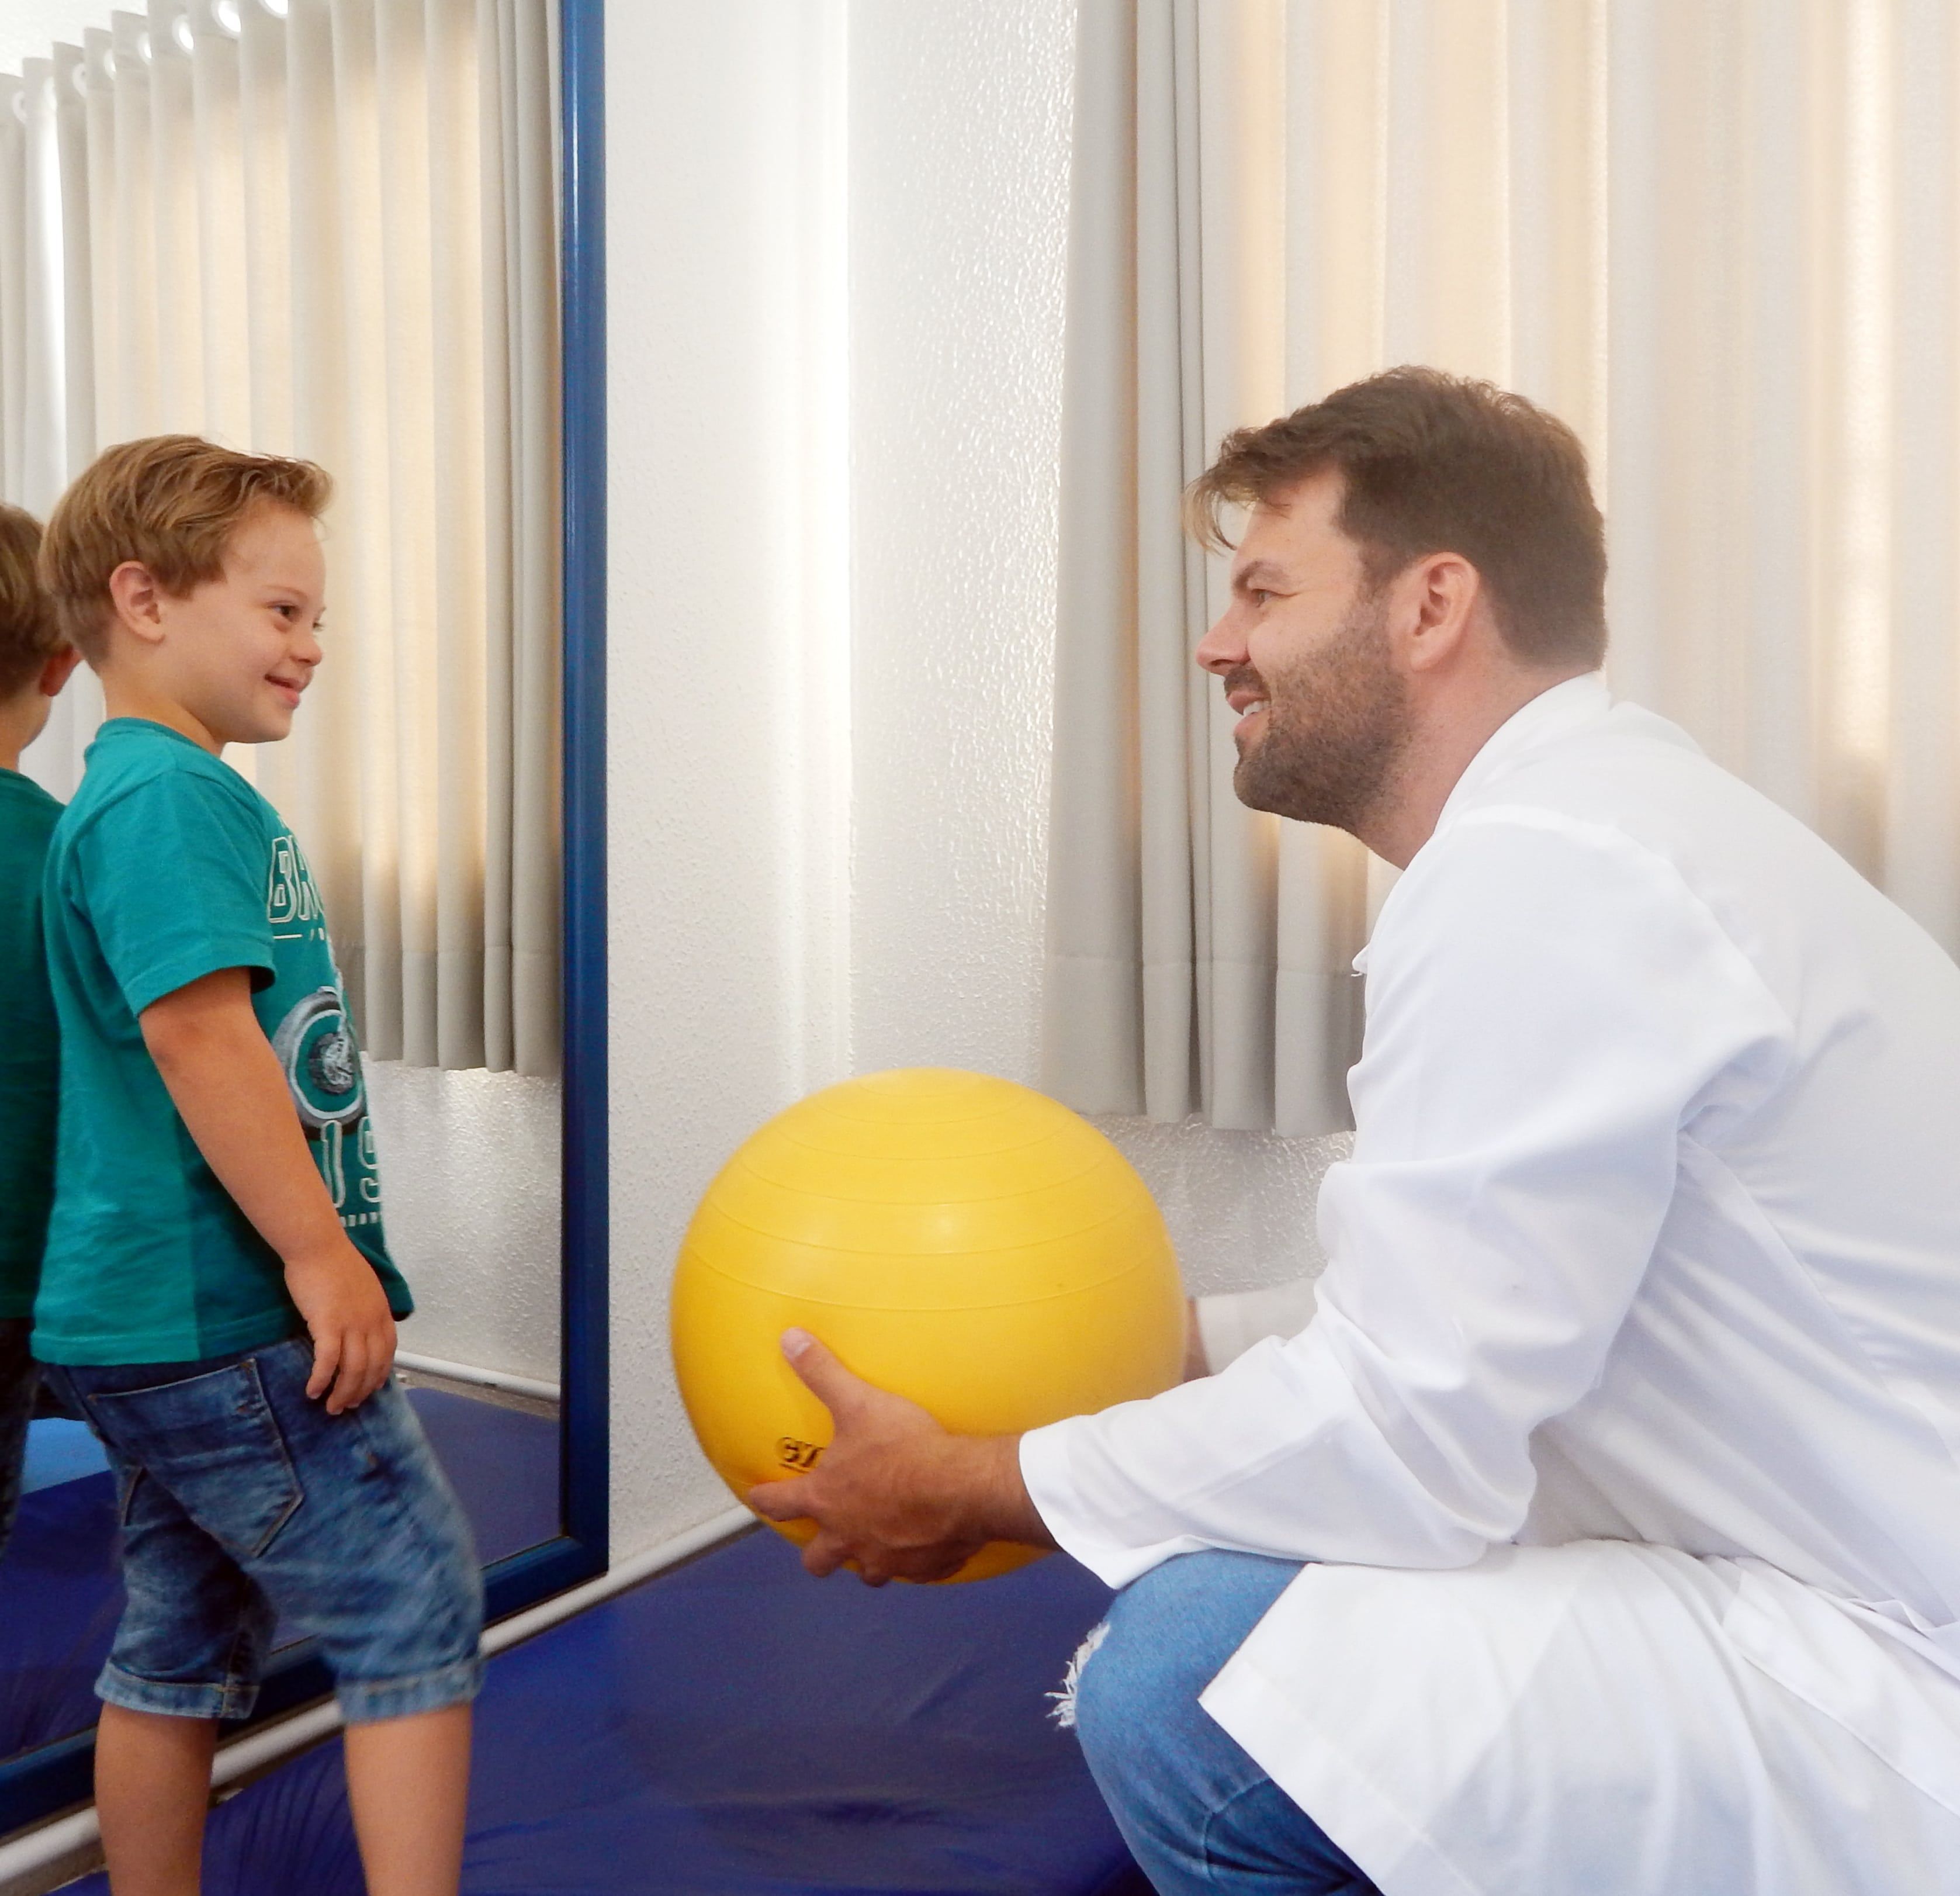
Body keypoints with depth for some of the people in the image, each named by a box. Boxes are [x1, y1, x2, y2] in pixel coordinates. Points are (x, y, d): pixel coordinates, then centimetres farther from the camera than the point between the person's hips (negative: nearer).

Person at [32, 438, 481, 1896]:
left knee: (184, 1654, 17)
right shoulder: (172, 795, -15)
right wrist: (323, 1252, -21)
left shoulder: (143, 794, 17)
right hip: (230, 1318, -10)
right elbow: (197, 1028, -24)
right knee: (417, 1611, -1)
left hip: (156, 1321, 10)